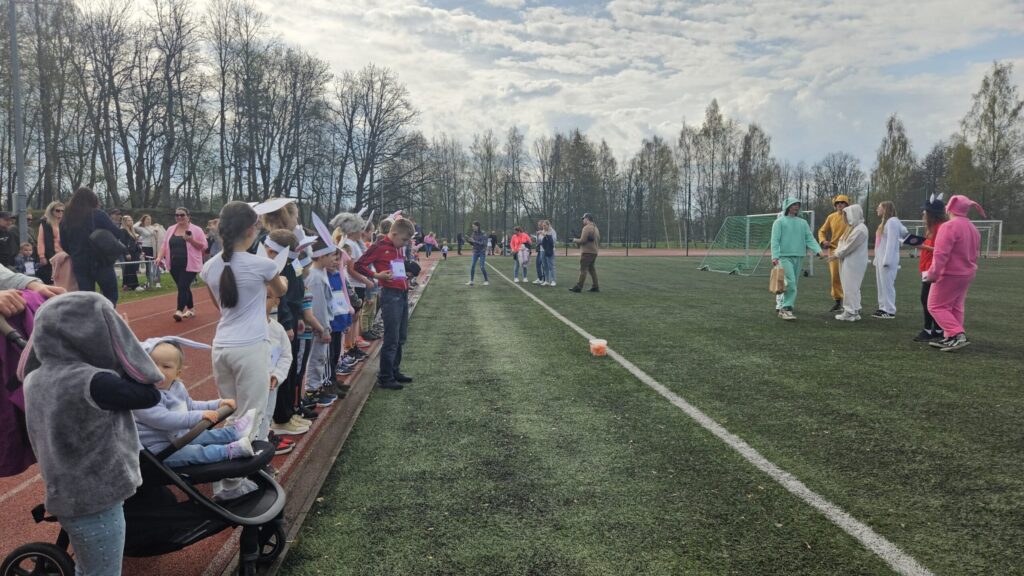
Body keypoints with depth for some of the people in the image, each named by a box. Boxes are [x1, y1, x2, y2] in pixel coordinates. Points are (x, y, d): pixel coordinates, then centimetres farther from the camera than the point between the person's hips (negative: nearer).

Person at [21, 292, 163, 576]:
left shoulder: (36, 380, -3)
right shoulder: (91, 383, -28)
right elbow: (149, 394, -18)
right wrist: (118, 336, -14)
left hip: (67, 495, 7)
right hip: (97, 501, -7)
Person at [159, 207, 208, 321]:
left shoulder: (196, 230, -4)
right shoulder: (171, 230, 11)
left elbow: (204, 246, -6)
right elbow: (164, 245, 13)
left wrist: (191, 240, -20)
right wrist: (160, 257, -2)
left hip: (189, 265, -6)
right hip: (174, 265, 6)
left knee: (183, 287, -12)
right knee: (183, 288, 13)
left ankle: (180, 311, -11)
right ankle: (191, 309, 26)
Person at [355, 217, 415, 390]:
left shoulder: (396, 248, 15)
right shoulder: (379, 246, -9)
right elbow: (359, 265, -10)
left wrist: (406, 272, 11)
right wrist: (377, 275, -17)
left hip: (403, 294, 9)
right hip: (390, 295, -9)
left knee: (401, 338, 15)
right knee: (391, 339, -5)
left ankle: (395, 371, 26)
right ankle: (384, 378, 4)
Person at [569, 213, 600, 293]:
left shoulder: (586, 228, -13)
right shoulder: (596, 228, 17)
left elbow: (583, 240, -19)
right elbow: (598, 240, 22)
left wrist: (575, 240, 0)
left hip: (587, 252, -9)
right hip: (594, 251, 9)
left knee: (583, 269, -7)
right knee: (591, 268, 15)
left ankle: (578, 287, -6)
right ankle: (595, 286, 14)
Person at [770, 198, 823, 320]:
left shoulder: (803, 222, 16)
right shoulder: (780, 222, 2)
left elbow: (810, 238, 9)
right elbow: (775, 240, -5)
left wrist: (818, 250, -8)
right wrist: (775, 256, -16)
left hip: (799, 257, 6)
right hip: (785, 257, -6)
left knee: (793, 283, 6)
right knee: (790, 283, -16)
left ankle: (781, 304, 14)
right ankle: (786, 308, -13)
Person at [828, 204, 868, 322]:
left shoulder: (860, 229, -17)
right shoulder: (853, 227, 14)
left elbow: (850, 246, -18)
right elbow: (843, 242, 18)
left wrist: (837, 255, -10)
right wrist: (836, 251, 4)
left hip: (854, 263, -10)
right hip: (848, 262, 10)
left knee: (850, 286, -5)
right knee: (851, 287, 14)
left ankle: (851, 312, 0)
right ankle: (854, 311, 21)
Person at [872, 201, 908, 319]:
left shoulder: (892, 222, -11)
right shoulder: (885, 222, 19)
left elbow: (891, 242, -18)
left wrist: (887, 260, -22)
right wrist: (877, 259, 17)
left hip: (888, 259, -10)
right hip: (881, 258, 10)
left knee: (887, 284, -7)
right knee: (881, 284, 11)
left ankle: (890, 311, -4)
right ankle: (883, 308, 17)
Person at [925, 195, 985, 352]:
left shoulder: (949, 226, -18)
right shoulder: (973, 229, 12)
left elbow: (941, 253, -25)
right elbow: (974, 254, 19)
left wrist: (933, 274, -22)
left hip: (949, 274, -9)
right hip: (967, 275, 9)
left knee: (936, 306, -2)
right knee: (956, 307, 15)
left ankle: (958, 335, -14)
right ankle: (951, 339, 16)